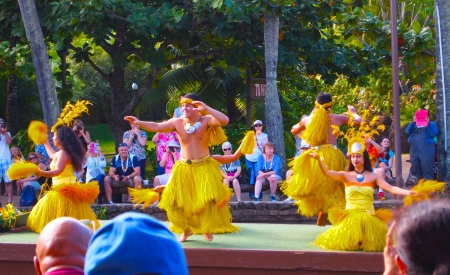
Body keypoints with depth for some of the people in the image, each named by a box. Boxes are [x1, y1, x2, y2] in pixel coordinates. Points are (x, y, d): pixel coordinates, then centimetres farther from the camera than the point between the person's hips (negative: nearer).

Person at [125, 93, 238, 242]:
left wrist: (206, 109, -36)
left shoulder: (206, 120, -10)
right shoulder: (177, 123, -3)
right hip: (184, 168, 3)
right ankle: (186, 229, 24)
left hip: (204, 168, -3)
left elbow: (224, 120, -27)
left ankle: (207, 229, 7)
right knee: (177, 201, 3)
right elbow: (156, 126, -9)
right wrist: (139, 122, -24)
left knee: (207, 199, -13)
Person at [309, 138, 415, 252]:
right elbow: (327, 173, -11)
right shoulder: (346, 175, 4)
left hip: (369, 217, 0)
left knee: (370, 243, -16)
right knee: (346, 244, -15)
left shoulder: (373, 176, 5)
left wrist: (407, 192, -22)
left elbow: (390, 188, -5)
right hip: (349, 217, 0)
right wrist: (318, 159, -28)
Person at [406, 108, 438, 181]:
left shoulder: (432, 124, 11)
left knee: (427, 169, -10)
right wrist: (413, 122, -2)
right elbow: (408, 131, 5)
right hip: (414, 149, 5)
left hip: (427, 149, -5)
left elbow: (433, 134, -7)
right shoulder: (414, 124, 21)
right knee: (415, 168, 8)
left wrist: (428, 123, -7)